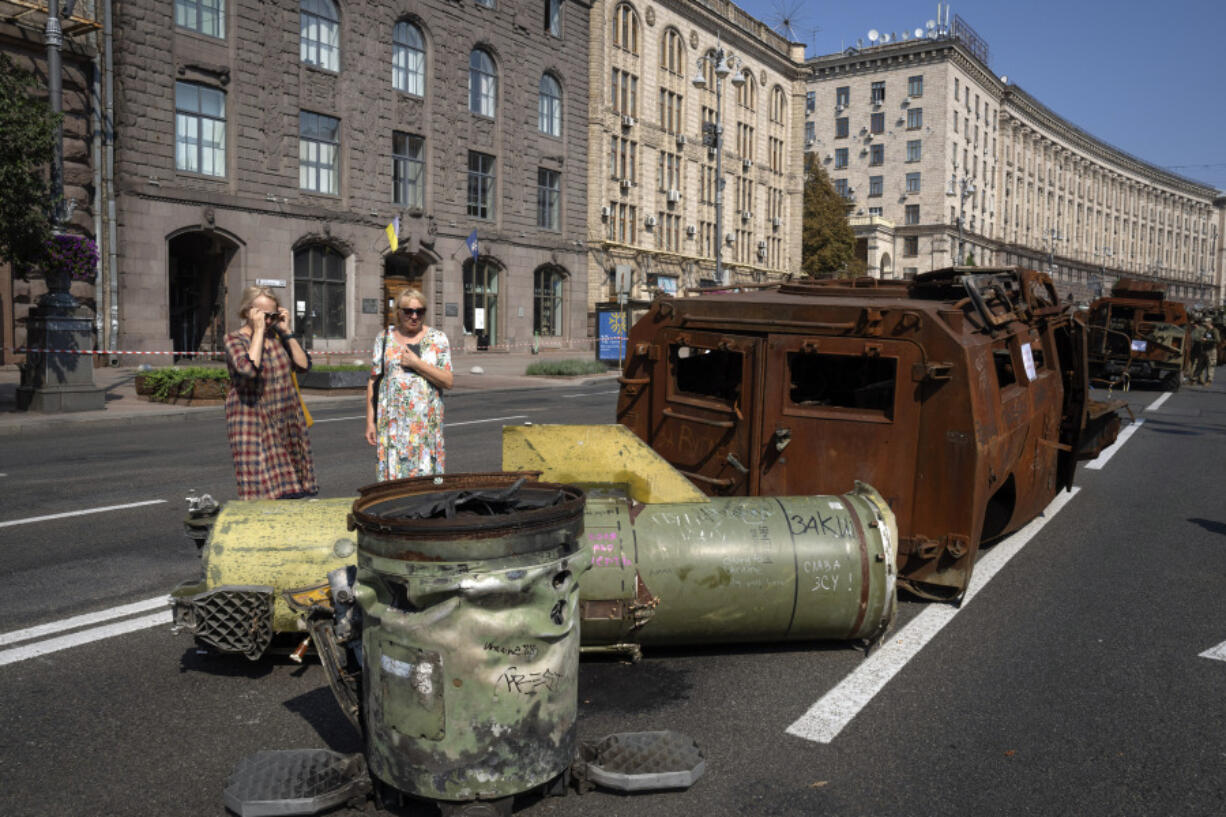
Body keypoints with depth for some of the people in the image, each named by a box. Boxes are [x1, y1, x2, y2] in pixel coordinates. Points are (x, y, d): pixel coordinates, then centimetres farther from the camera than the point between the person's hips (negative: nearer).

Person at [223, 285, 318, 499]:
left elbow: (303, 365, 0)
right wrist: (258, 330, -17)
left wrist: (286, 331, -3)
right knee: (262, 489, -8)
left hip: (288, 421, 5)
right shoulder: (234, 339, -4)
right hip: (253, 422, -5)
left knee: (291, 492, 5)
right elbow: (249, 369, -24)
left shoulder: (278, 335, 10)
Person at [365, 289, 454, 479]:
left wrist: (416, 363, -10)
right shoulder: (384, 339, 9)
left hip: (426, 421, -1)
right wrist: (370, 421, 3)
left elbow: (448, 381, -2)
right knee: (392, 474, -2)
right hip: (391, 420, 1)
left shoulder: (437, 339, 5)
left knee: (426, 474, -3)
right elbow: (373, 381, 8)